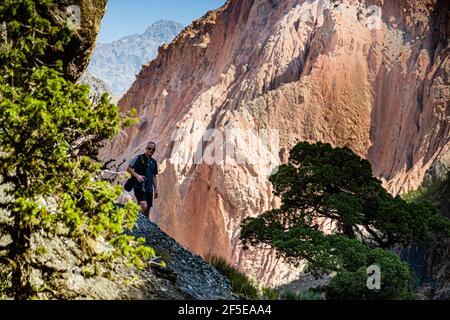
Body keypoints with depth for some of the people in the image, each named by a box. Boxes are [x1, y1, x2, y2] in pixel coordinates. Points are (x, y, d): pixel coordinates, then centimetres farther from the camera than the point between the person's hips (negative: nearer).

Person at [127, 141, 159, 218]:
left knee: (147, 210, 8)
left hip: (149, 188, 7)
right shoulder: (139, 158, -3)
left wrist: (156, 188, 16)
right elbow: (129, 169, -9)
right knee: (144, 206, -24)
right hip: (139, 187, -7)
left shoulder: (154, 162, 16)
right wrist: (137, 176, -24)